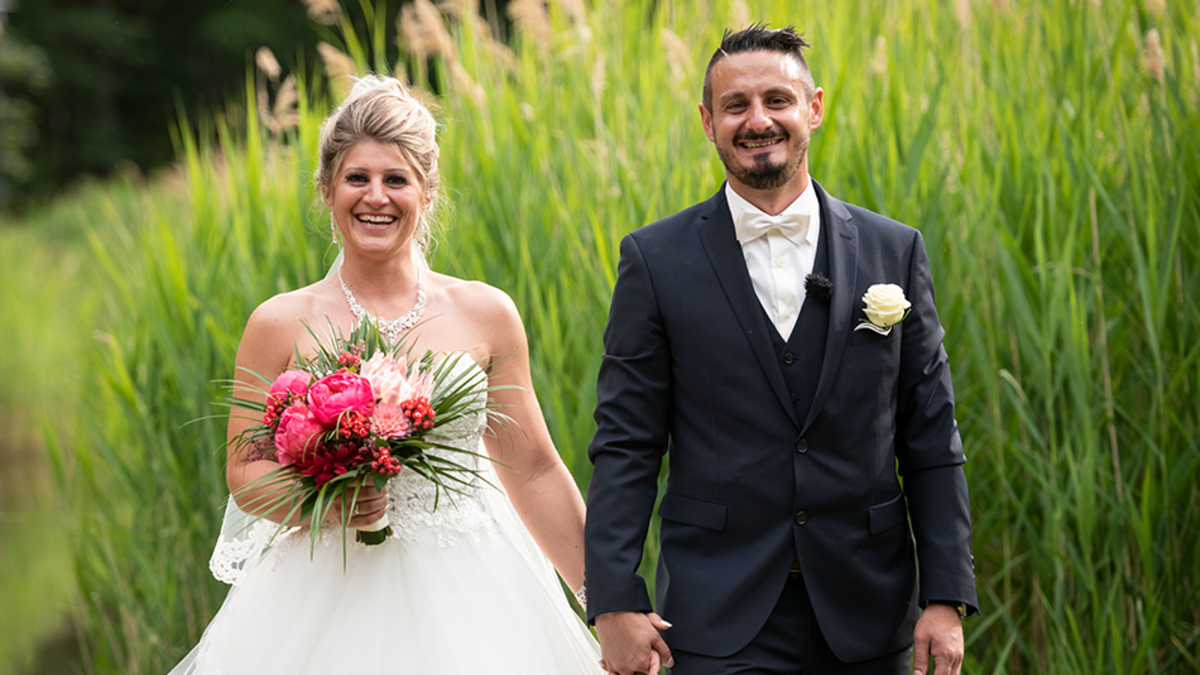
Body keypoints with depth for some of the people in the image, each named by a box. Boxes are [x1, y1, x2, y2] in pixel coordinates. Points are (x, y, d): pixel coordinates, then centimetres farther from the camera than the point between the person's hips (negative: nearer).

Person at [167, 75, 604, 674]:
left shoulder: (486, 315, 3)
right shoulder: (281, 325, 0)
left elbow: (534, 473, 6)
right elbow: (245, 474, 3)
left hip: (467, 598, 1)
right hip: (329, 602, -1)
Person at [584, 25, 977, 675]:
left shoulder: (894, 250, 4)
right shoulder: (657, 258, 0)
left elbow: (930, 442, 5)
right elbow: (626, 446, -1)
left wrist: (946, 597, -2)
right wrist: (615, 603, -8)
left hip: (866, 619, 2)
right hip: (721, 621, -2)